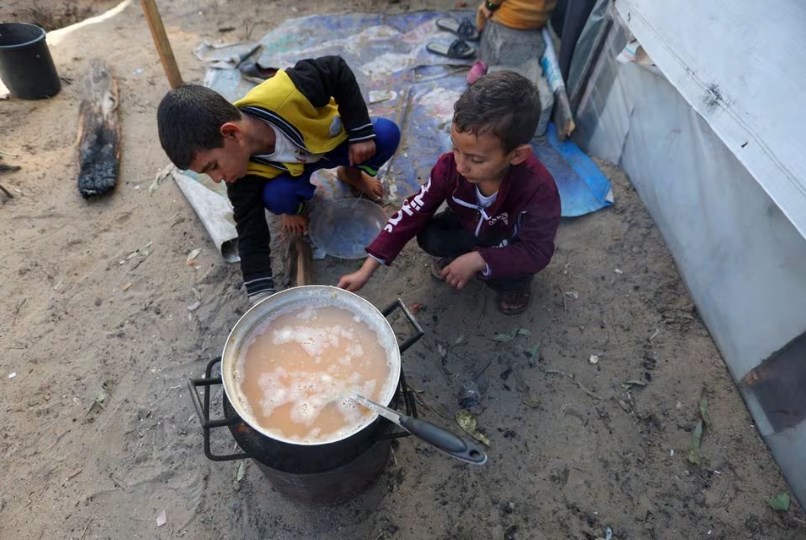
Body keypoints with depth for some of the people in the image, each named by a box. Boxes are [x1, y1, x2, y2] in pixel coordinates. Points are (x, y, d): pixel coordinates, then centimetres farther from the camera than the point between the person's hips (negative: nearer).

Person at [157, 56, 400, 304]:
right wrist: (263, 300, -30)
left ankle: (352, 174, 7)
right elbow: (252, 237, -26)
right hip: (293, 166, 0)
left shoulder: (283, 94, -43)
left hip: (337, 140, 1)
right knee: (276, 196, -33)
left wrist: (361, 133, -27)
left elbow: (338, 70, -27)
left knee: (387, 134, -27)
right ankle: (297, 204, 7)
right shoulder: (245, 175, -31)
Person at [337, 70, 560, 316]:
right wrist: (366, 270, -29)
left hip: (511, 247, -2)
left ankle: (513, 280, 6)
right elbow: (413, 212, -25)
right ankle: (453, 253, 11)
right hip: (468, 230, 2)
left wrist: (477, 260, -41)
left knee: (512, 275, -30)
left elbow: (538, 251, -30)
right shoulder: (450, 166, -28)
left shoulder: (539, 189, -37)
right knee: (429, 237, -23)